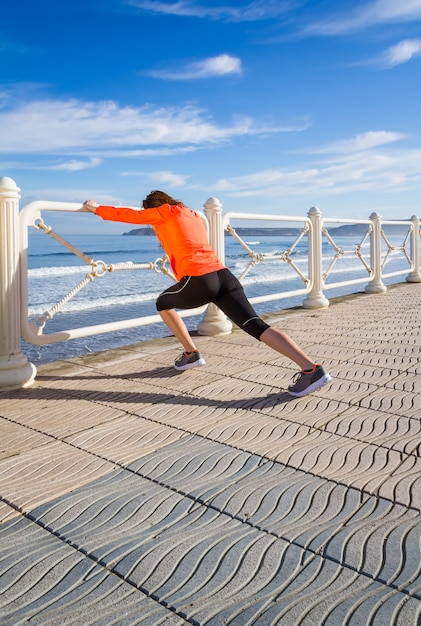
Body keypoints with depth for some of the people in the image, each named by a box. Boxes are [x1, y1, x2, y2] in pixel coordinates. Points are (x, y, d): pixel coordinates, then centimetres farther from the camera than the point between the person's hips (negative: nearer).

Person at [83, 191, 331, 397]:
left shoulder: (163, 212, 12)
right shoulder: (193, 215, 31)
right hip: (223, 276, 6)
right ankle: (311, 369, -20)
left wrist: (96, 208, 35)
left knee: (163, 304, 24)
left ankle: (191, 353, 20)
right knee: (257, 325, -6)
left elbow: (129, 215, 20)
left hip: (199, 281, -6)